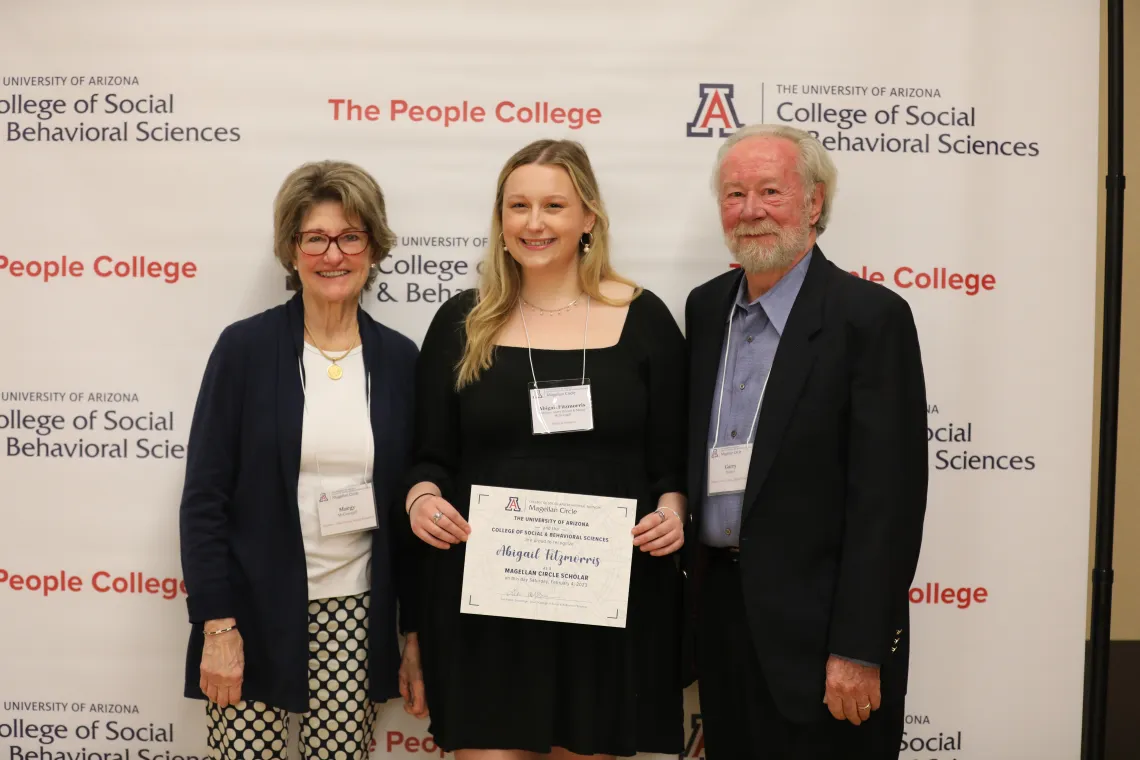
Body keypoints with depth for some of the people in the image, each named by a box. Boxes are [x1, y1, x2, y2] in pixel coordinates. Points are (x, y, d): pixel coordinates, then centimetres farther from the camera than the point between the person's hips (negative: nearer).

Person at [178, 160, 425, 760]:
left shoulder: (399, 360, 2)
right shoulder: (245, 347, -6)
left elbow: (410, 505, 6)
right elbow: (204, 497, -6)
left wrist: (415, 628, 6)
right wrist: (216, 625, -11)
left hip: (356, 615, 2)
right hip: (254, 611, -2)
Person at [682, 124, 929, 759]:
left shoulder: (870, 315, -12)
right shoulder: (706, 308, 7)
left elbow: (888, 495, -16)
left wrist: (858, 651, -17)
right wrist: (691, 588, 11)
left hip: (815, 626, -6)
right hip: (718, 611, 6)